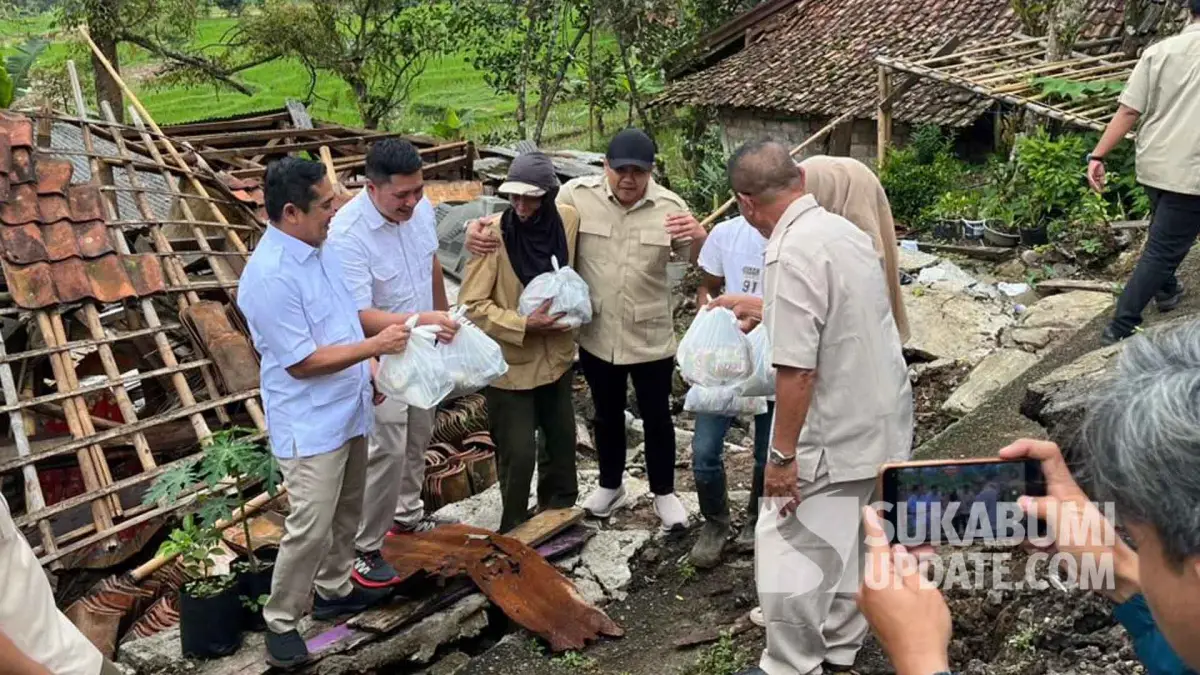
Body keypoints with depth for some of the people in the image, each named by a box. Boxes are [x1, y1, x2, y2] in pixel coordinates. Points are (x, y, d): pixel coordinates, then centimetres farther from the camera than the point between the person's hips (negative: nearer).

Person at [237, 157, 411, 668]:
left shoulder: (318, 247, 2)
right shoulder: (270, 277, -26)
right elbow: (302, 362, -24)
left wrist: (367, 368, 7)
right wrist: (374, 346, -21)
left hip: (347, 409, 9)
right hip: (309, 424, -9)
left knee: (346, 511, 21)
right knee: (311, 527, -2)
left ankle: (334, 590, 40)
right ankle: (280, 620, 18)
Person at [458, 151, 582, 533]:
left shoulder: (568, 220, -8)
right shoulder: (493, 235, -21)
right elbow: (472, 305, -19)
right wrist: (524, 324, -25)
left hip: (557, 355, 5)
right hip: (511, 361, -5)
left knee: (562, 439, 20)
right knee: (519, 453, 2)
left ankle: (558, 514, 42)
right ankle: (515, 531, 23)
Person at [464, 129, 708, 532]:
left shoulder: (669, 206, -9)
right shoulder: (577, 195, -11)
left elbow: (699, 261, -4)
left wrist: (699, 236, -27)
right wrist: (479, 228, -20)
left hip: (651, 339, -1)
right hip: (596, 337, 1)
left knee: (656, 418, 14)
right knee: (607, 415, 21)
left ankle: (664, 492, 35)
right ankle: (610, 484, 43)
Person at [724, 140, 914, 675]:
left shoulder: (793, 254, -23)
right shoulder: (846, 230, 6)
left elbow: (797, 369, -26)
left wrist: (782, 454, -18)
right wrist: (766, 311, 38)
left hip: (833, 437, -9)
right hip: (880, 424, 9)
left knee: (787, 551, 4)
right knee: (850, 542, 20)